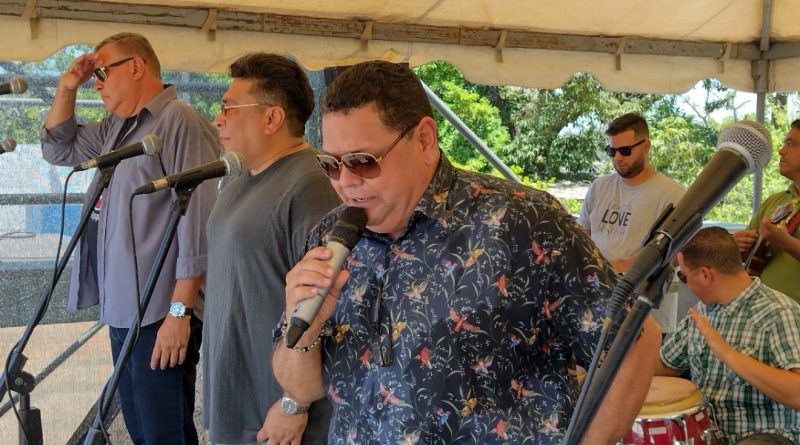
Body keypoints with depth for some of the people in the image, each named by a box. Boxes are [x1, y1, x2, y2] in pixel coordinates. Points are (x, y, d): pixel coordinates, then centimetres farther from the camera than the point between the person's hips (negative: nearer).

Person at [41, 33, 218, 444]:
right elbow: (58, 149, 28)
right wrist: (67, 87, 13)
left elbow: (197, 223, -20)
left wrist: (180, 311, -22)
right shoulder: (116, 128, 15)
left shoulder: (180, 123, -15)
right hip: (122, 310, 9)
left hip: (160, 316, -9)